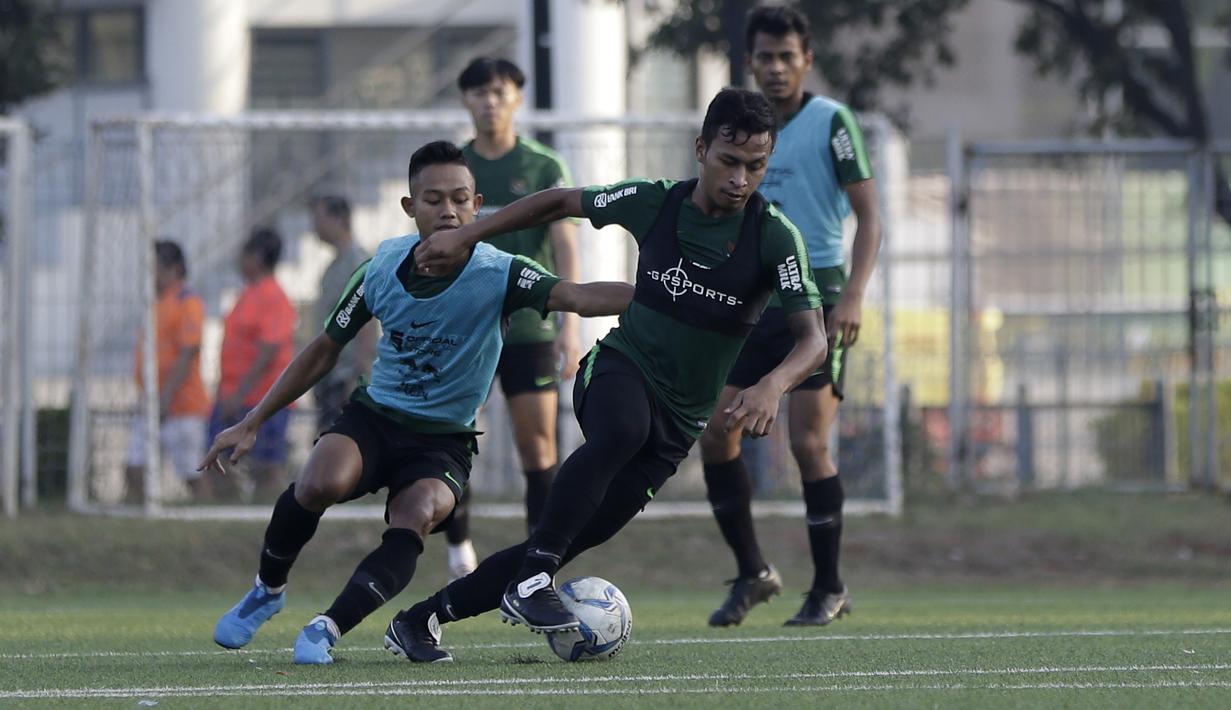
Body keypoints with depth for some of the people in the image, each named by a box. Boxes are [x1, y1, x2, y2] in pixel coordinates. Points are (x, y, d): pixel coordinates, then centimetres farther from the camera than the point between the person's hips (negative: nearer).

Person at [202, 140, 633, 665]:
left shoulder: (497, 274, -15)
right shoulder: (383, 268, -5)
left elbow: (577, 297, -32)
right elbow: (325, 350, 8)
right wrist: (252, 423, 9)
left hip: (441, 441, -2)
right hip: (374, 416, 2)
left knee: (415, 520, -33)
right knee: (320, 484, -29)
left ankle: (328, 628, -25)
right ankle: (268, 589, -3)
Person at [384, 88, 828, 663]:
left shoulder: (775, 237, -12)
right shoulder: (654, 203, -6)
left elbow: (812, 339, -19)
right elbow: (559, 203, 11)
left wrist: (774, 385, -40)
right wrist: (465, 237, 9)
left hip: (679, 421, 1)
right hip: (619, 368, -1)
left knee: (572, 542, -2)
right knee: (622, 431, -39)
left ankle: (420, 620, 11)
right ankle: (530, 581, -37)